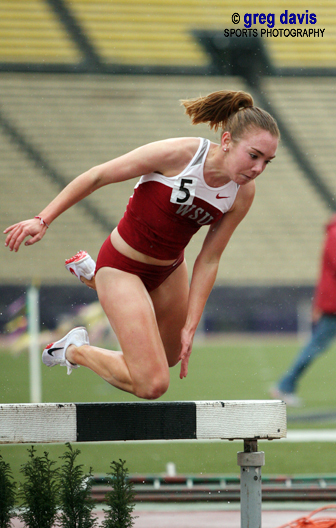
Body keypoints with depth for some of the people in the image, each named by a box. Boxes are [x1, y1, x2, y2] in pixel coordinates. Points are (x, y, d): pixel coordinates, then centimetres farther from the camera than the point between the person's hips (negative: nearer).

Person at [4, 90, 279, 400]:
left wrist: (190, 327, -6)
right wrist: (43, 220, -19)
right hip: (122, 266, -6)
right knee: (152, 385, -16)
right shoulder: (177, 154, -30)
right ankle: (75, 351, 12)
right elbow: (97, 176, -20)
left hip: (169, 268, 6)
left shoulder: (243, 192, -13)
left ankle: (92, 276, 43)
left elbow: (209, 260, -5)